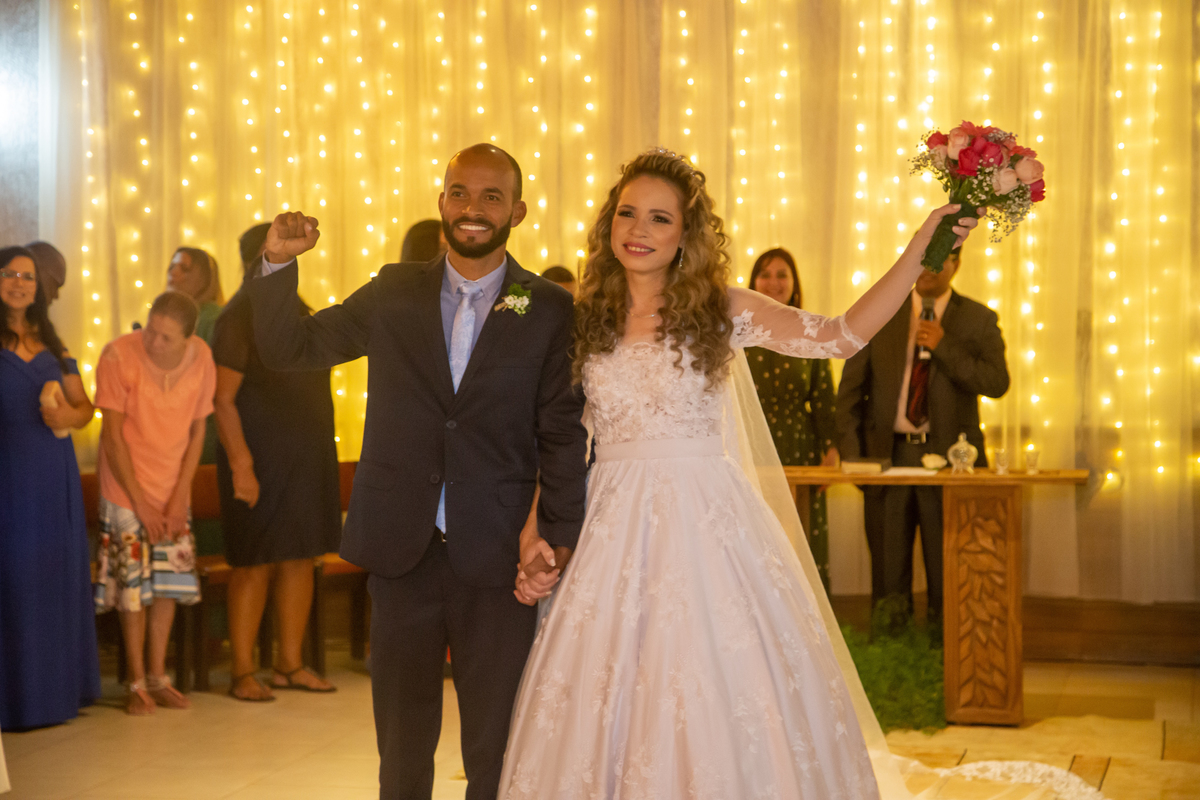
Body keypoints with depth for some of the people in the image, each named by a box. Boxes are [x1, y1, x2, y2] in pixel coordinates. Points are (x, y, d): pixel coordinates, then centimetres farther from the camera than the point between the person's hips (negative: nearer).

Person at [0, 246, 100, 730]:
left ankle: (57, 689, 15)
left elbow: (85, 407, 17)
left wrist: (66, 415, -4)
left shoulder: (51, 345, 16)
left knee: (58, 577, 6)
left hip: (55, 475, 5)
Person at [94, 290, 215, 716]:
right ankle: (137, 684, 11)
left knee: (169, 581, 7)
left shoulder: (201, 357, -8)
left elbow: (197, 431, 1)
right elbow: (112, 434, -14)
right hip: (127, 490, -4)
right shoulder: (119, 354, -19)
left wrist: (179, 499, -5)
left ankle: (158, 677, 19)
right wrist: (141, 503, -12)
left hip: (173, 491, 4)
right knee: (134, 585, -1)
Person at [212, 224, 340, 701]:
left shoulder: (296, 312, 13)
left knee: (301, 559, 9)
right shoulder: (238, 318, -9)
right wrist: (241, 464, -20)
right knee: (256, 566, -3)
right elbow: (223, 400, -13)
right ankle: (243, 674, 6)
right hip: (262, 461, -7)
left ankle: (290, 665, 18)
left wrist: (321, 456, 15)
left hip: (309, 458, 7)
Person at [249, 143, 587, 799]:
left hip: (498, 556, -2)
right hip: (402, 552, 2)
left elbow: (563, 434, -1)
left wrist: (558, 535, -10)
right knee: (402, 747, 15)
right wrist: (278, 263, -7)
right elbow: (287, 349, 8)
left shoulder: (550, 312, -1)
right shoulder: (394, 293, 6)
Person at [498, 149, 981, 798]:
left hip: (706, 526, -2)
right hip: (612, 531, 2)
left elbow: (843, 334, -6)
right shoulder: (584, 321, 7)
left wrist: (921, 247, -11)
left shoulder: (721, 309, 1)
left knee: (722, 704, -3)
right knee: (605, 708, 2)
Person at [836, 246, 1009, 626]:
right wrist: (852, 454, -1)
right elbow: (851, 387, 7)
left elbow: (997, 383, -8)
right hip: (888, 456, 1)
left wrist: (944, 348, -16)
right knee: (889, 575, 6)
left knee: (948, 574, 1)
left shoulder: (978, 320, 5)